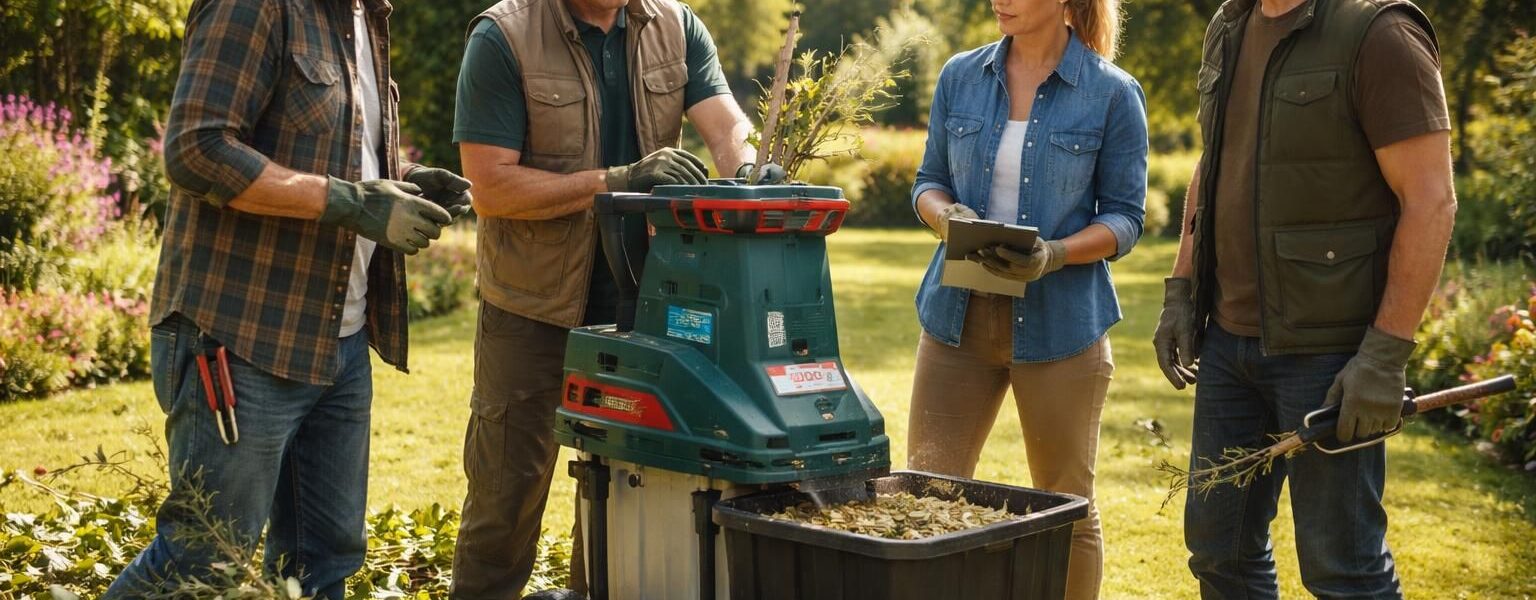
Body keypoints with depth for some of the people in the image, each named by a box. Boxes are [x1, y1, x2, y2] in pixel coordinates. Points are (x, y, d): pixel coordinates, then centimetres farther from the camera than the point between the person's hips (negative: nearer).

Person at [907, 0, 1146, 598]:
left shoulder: (1113, 93, -5)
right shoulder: (961, 76, 5)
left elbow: (1124, 217, -2)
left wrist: (1055, 255, -21)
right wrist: (946, 214, -12)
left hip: (1061, 321, -3)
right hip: (959, 315, 3)